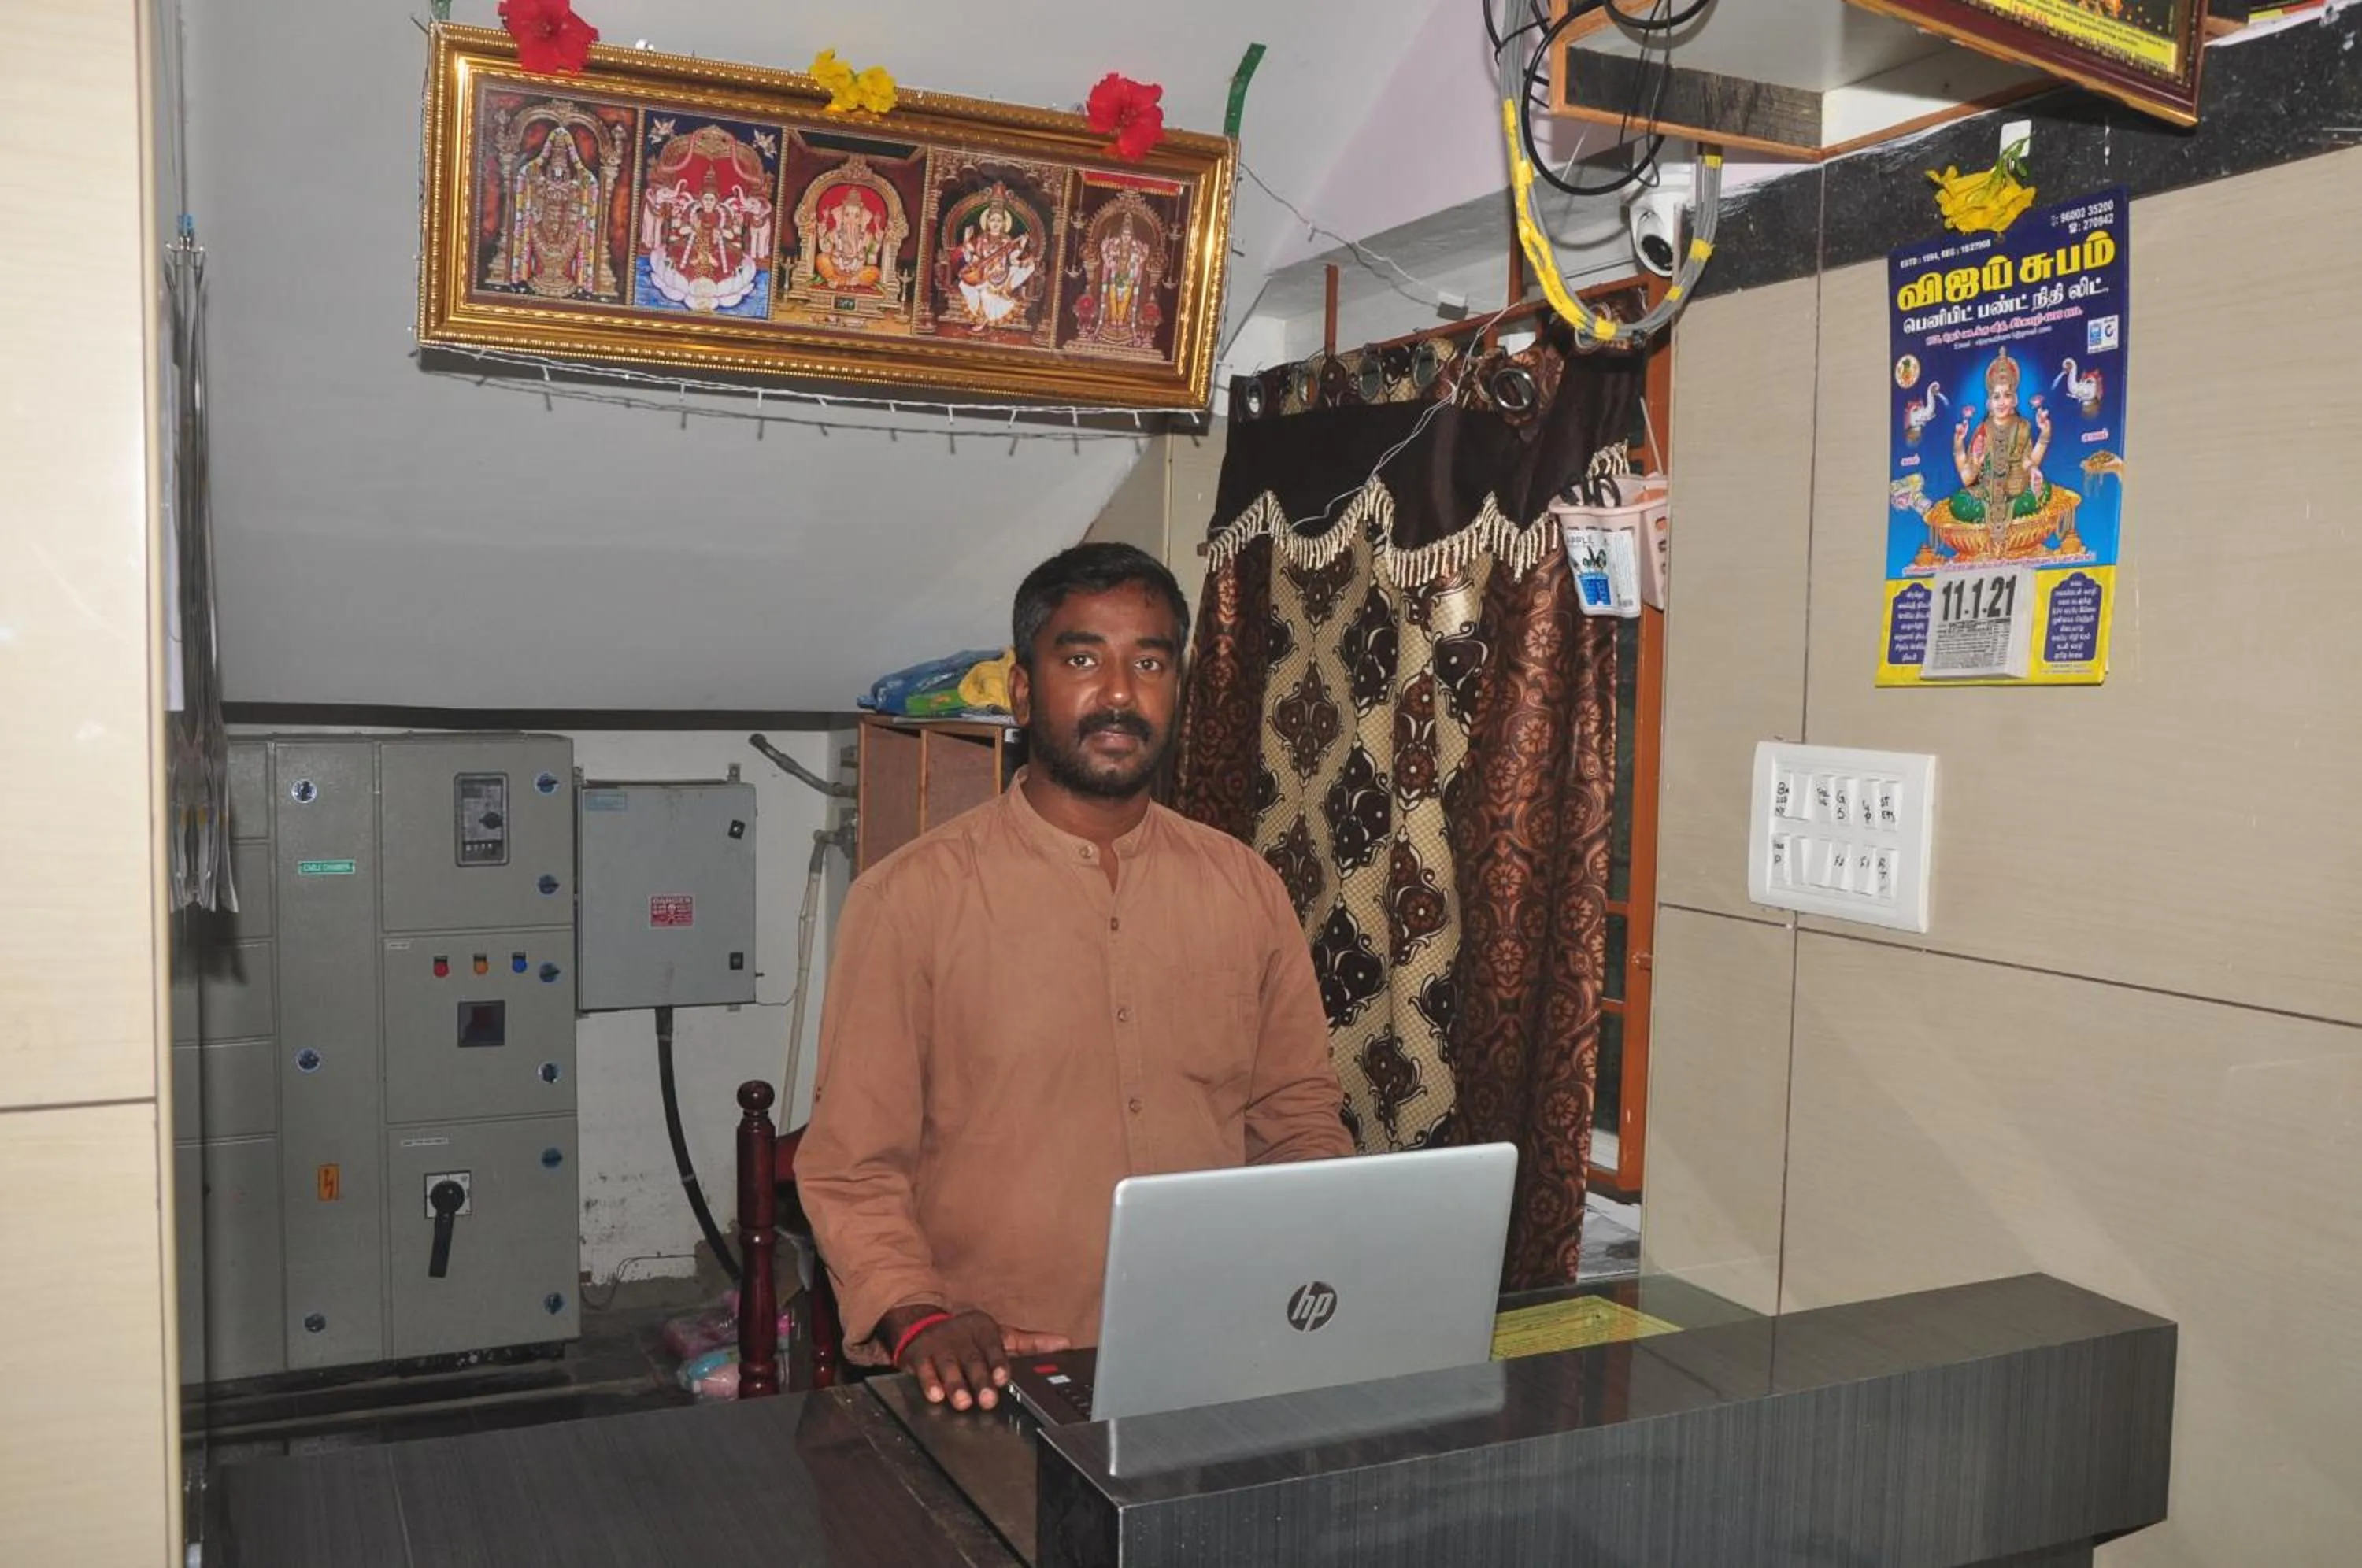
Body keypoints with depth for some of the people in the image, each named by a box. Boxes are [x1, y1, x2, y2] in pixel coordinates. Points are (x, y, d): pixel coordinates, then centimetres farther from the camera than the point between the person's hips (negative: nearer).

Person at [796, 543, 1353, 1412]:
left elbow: (1299, 1115, 17)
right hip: (1000, 1380, -3)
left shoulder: (1245, 887, 10)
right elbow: (852, 1162, -2)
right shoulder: (908, 899, -3)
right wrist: (917, 1318, -18)